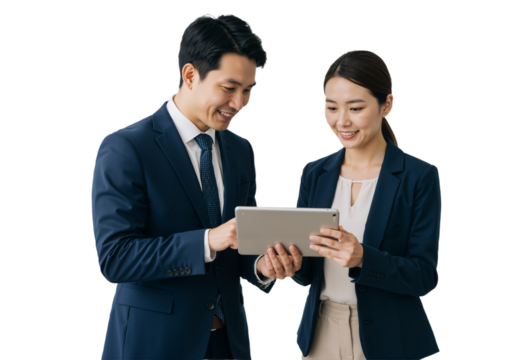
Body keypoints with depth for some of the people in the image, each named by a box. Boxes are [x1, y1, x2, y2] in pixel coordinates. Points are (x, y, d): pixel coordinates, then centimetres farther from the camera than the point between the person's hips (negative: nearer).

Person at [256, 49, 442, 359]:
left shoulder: (419, 177, -10)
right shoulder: (314, 174, 2)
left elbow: (424, 276, -12)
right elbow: (306, 273, 3)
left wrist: (362, 258, -29)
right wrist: (285, 262, -18)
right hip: (320, 335, 4)